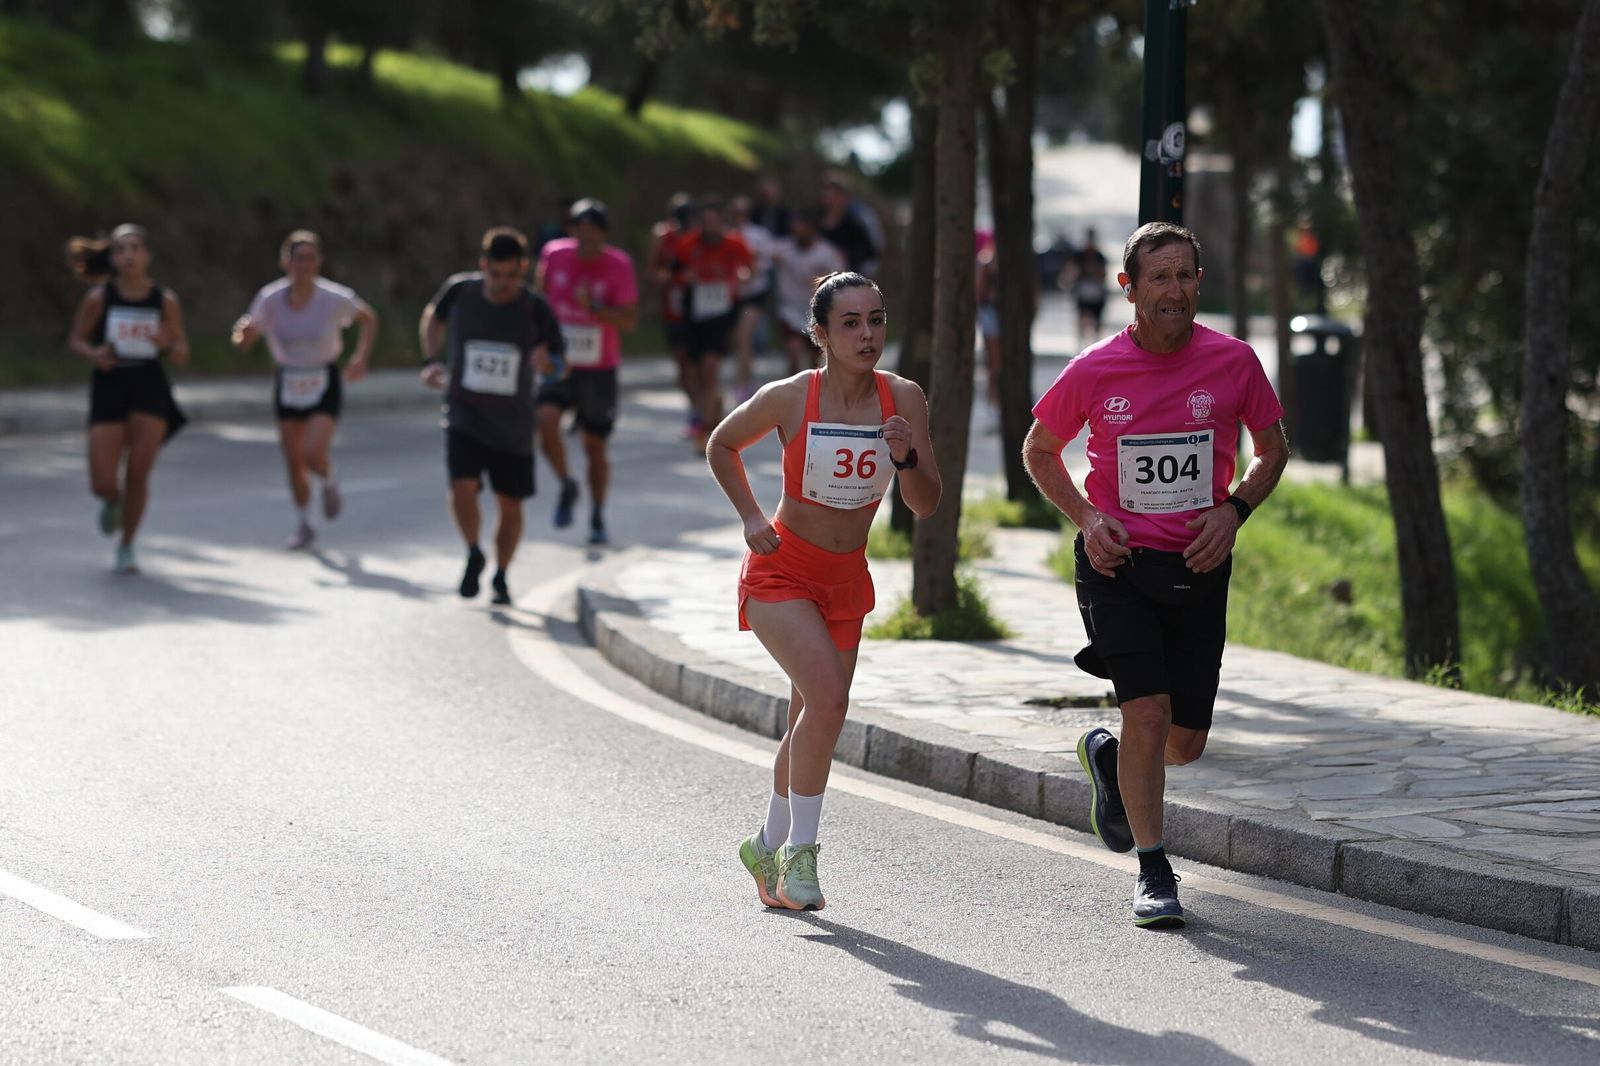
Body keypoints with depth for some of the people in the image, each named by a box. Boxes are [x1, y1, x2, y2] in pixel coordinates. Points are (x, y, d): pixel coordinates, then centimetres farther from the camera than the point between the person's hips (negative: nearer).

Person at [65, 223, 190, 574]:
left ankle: (127, 547, 16)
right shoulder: (99, 297, -6)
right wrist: (93, 354, -15)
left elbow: (182, 356, 4)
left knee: (138, 474, -5)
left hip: (150, 390, 0)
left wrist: (168, 344, -19)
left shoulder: (166, 300, -3)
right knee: (103, 485, -5)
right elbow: (76, 339, 6)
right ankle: (113, 502, 34)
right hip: (109, 388, 0)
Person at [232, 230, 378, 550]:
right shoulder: (270, 299, -14)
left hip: (324, 384, -2)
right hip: (287, 384, 2)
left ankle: (330, 483, 19)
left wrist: (361, 357, -7)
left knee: (313, 454, -18)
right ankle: (303, 524, 30)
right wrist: (243, 331, -31)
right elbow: (244, 343, -8)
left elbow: (369, 319, 2)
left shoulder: (335, 298, -17)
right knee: (293, 461, 8)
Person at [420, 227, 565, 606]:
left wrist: (546, 362, -27)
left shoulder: (536, 310, -13)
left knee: (510, 504, 7)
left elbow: (560, 366, -3)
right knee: (462, 488, -20)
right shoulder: (459, 291, -10)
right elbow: (434, 316, 14)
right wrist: (431, 360, 2)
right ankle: (473, 554, 8)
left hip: (512, 423, 1)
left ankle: (501, 576, 31)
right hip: (464, 414, 0)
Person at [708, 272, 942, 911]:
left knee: (813, 723, 12)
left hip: (846, 579, 5)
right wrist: (751, 517, -6)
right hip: (781, 573, -4)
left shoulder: (904, 399, -8)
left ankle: (769, 846, 35)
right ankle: (800, 853, -11)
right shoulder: (789, 399, -16)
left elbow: (926, 505, -5)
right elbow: (721, 446, 4)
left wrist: (907, 457, -23)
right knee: (828, 696, -24)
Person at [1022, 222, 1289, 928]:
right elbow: (1039, 451, 9)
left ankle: (1108, 759, 41)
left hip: (1199, 566, 2)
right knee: (1148, 712, -16)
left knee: (1186, 742, 6)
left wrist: (1235, 508, -7)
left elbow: (1273, 448, 11)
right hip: (1118, 561, -2)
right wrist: (1086, 517, -6)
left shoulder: (1233, 362, -5)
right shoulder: (1094, 371, -7)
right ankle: (1153, 872, -2)